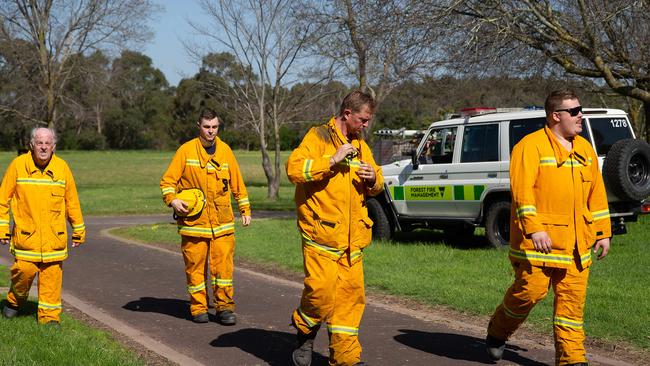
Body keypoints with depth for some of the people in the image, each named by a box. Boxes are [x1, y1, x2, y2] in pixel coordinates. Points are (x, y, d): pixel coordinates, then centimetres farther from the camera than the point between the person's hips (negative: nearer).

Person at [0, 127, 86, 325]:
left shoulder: (62, 167, 2)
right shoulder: (18, 165, -3)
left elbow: (72, 201, 10)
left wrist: (78, 229, 13)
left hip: (54, 236, 1)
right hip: (26, 234, -1)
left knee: (52, 274, 1)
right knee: (25, 270, -5)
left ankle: (49, 316, 11)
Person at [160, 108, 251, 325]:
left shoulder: (225, 150, 8)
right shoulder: (186, 150, -1)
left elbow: (237, 182, 16)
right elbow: (168, 180, 0)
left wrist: (245, 209, 15)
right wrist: (172, 199, -17)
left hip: (222, 221, 2)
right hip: (193, 221, -2)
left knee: (223, 265, -2)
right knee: (195, 266, 4)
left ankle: (224, 307, 8)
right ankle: (198, 308, 16)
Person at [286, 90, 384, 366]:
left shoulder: (360, 146, 18)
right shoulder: (318, 137, -4)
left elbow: (376, 186, 27)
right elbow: (294, 169, -18)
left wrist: (373, 179, 3)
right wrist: (333, 160, -20)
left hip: (352, 238, 7)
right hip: (321, 233, -6)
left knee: (351, 293, 4)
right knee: (322, 291, -12)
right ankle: (304, 335, 16)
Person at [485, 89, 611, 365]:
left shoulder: (585, 149, 14)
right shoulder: (530, 146, -8)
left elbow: (597, 194, 19)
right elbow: (521, 191, -17)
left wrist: (603, 233, 15)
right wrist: (534, 229, -26)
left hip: (576, 244, 6)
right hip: (539, 241, -6)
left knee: (572, 300, 5)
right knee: (531, 291, -5)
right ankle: (497, 332, 21)